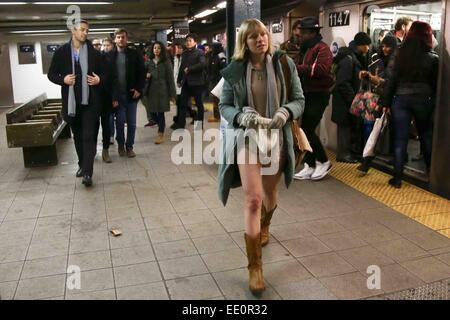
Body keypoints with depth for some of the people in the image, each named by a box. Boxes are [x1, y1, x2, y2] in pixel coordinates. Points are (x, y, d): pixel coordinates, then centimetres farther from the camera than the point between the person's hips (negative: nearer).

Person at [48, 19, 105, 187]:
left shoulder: (94, 53, 3)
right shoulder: (61, 51, 2)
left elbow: (104, 73, 10)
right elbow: (51, 74, 5)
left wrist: (99, 79, -12)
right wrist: (63, 79, -14)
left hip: (90, 100, -2)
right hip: (71, 101, 2)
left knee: (88, 136, -7)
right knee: (77, 136, 15)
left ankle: (87, 172, -10)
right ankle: (82, 164, 31)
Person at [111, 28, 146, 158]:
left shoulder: (135, 54, 3)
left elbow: (142, 72, 3)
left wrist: (139, 89, -8)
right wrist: (112, 96, -8)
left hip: (131, 94, 1)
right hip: (117, 95, -1)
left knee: (131, 123, 5)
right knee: (120, 122, 3)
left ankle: (129, 146, 17)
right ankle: (121, 145, 20)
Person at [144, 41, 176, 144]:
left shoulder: (166, 62, -2)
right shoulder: (149, 62, 10)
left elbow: (170, 78, -5)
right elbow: (146, 75, 21)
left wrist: (172, 94, -9)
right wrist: (146, 76, -5)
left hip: (162, 90, -4)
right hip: (152, 90, 4)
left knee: (160, 112, -5)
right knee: (153, 112, 4)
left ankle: (161, 134, 5)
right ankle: (161, 127, 31)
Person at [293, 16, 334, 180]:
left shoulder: (322, 48, -13)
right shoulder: (307, 49, 17)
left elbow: (322, 69, -30)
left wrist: (297, 68, -29)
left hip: (318, 95, -9)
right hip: (308, 94, 9)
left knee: (307, 130, -11)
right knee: (306, 130, 8)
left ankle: (324, 162, 5)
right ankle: (310, 166, 15)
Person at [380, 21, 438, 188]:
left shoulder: (400, 54, -2)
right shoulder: (433, 58, -3)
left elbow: (391, 80, -3)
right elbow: (436, 84, 2)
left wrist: (385, 102, 1)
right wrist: (435, 104, 11)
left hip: (401, 99, 0)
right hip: (423, 99, 0)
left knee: (400, 139, 3)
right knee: (426, 136, 19)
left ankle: (397, 178, 4)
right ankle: (431, 173, 33)